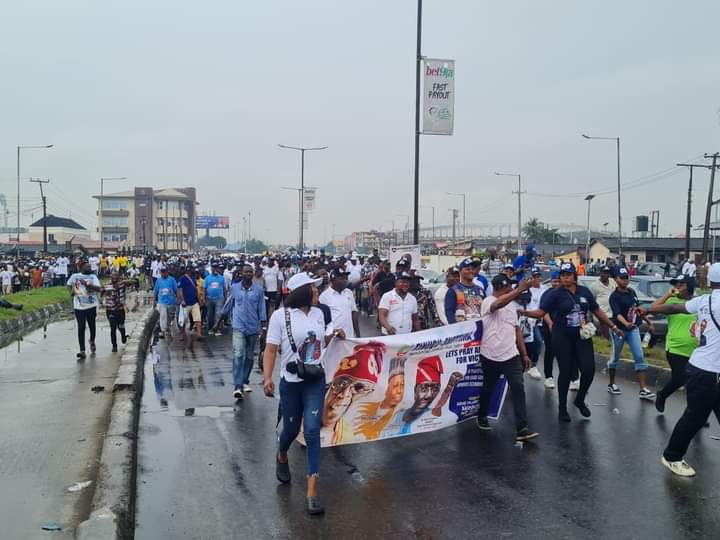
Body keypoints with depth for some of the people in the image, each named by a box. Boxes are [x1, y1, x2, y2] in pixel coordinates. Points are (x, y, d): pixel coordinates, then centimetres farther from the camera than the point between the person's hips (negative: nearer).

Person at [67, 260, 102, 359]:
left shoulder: (93, 277, 0)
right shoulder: (74, 276, 4)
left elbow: (98, 289, -14)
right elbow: (69, 284, 24)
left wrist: (87, 284, -25)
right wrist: (72, 290, 5)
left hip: (91, 305, 0)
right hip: (79, 306, 0)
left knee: (92, 325, 14)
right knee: (81, 328, -4)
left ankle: (92, 342, 42)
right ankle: (82, 351, -7)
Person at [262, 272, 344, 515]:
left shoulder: (318, 314, 4)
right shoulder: (281, 316, -10)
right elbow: (271, 349, -11)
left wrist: (333, 335, 1)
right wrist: (267, 378, -21)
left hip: (315, 381, 2)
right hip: (291, 382, -2)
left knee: (312, 431, -8)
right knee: (291, 429, 13)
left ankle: (312, 491, -4)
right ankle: (281, 457, 51)